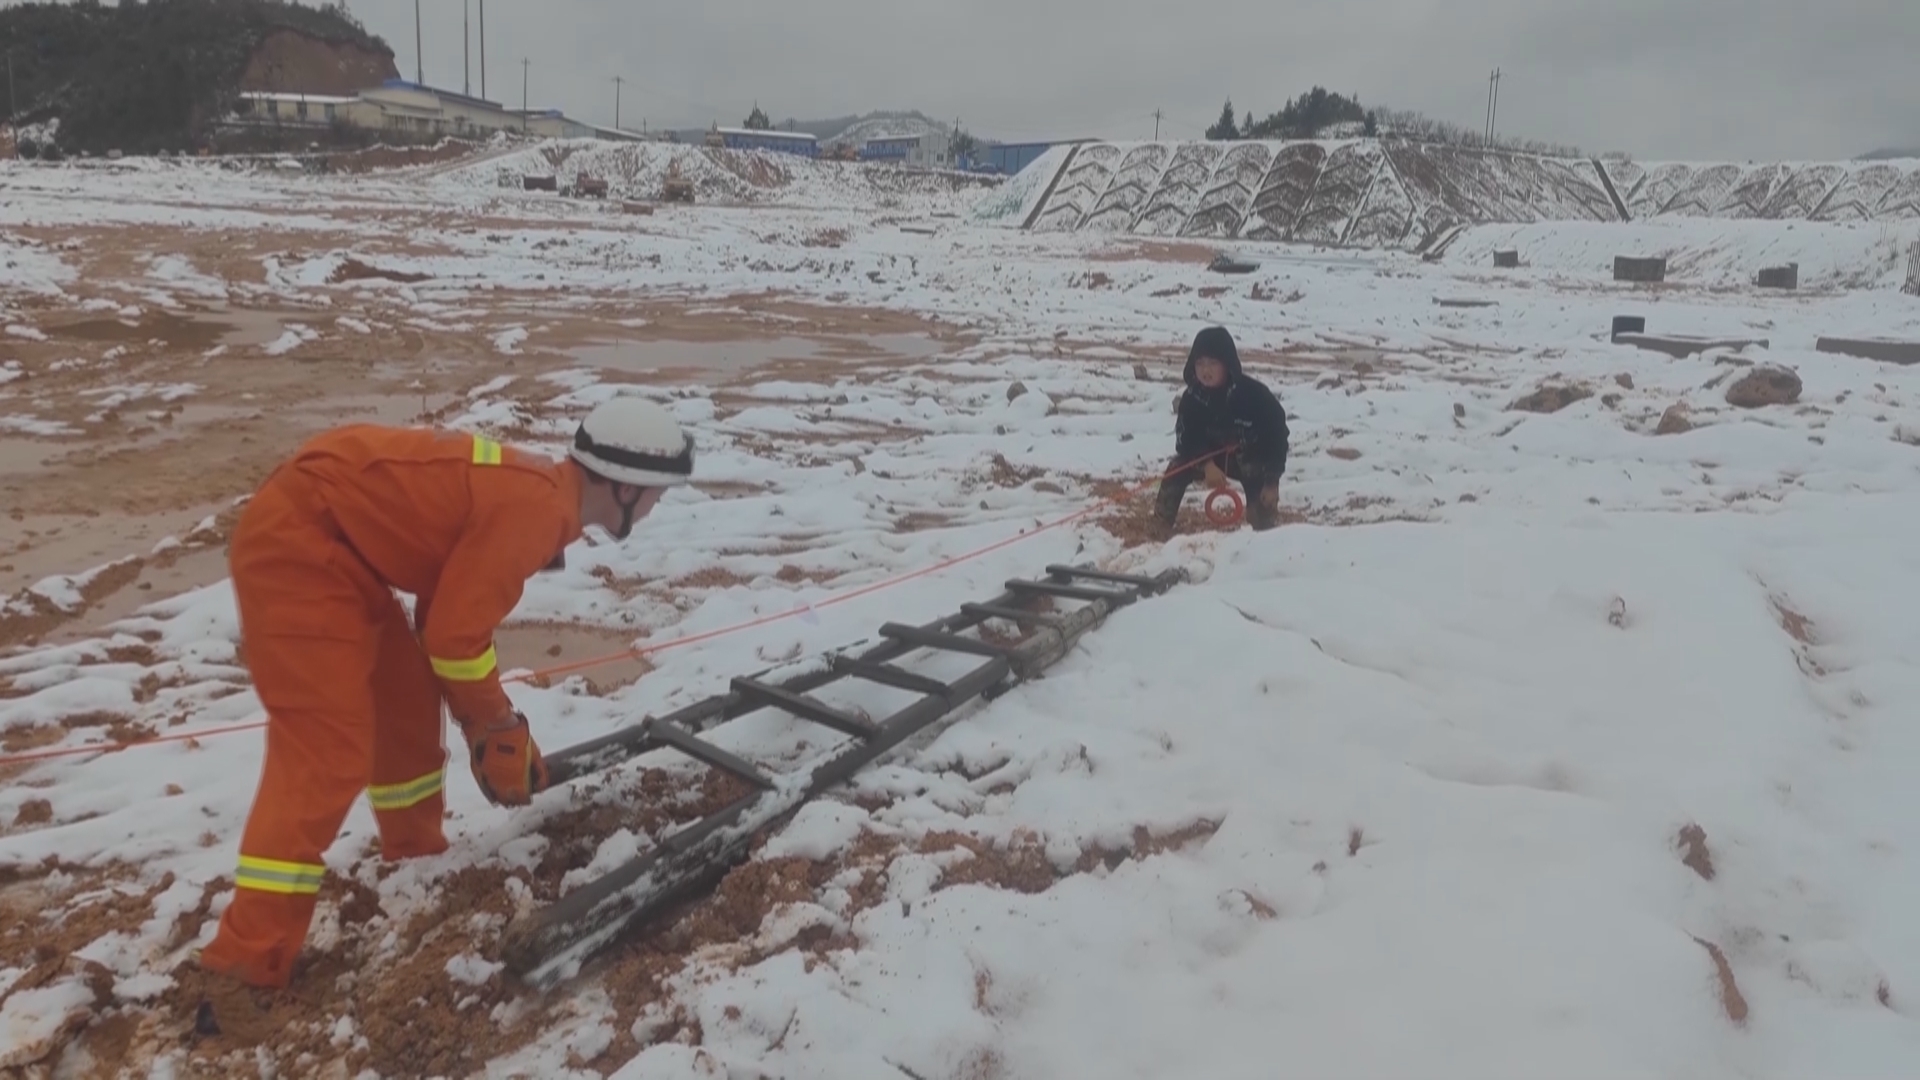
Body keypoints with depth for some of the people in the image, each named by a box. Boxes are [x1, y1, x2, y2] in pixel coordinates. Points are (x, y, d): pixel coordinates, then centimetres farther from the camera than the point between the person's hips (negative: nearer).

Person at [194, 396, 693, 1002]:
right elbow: (454, 633, -18)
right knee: (327, 755, -12)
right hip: (295, 548, -11)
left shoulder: (532, 491, 11)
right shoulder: (536, 509, -20)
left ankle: (415, 856, 39)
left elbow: (452, 608, 20)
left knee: (407, 702, 20)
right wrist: (499, 725, -1)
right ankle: (247, 962, -8)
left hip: (330, 540, 11)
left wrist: (478, 720, 22)